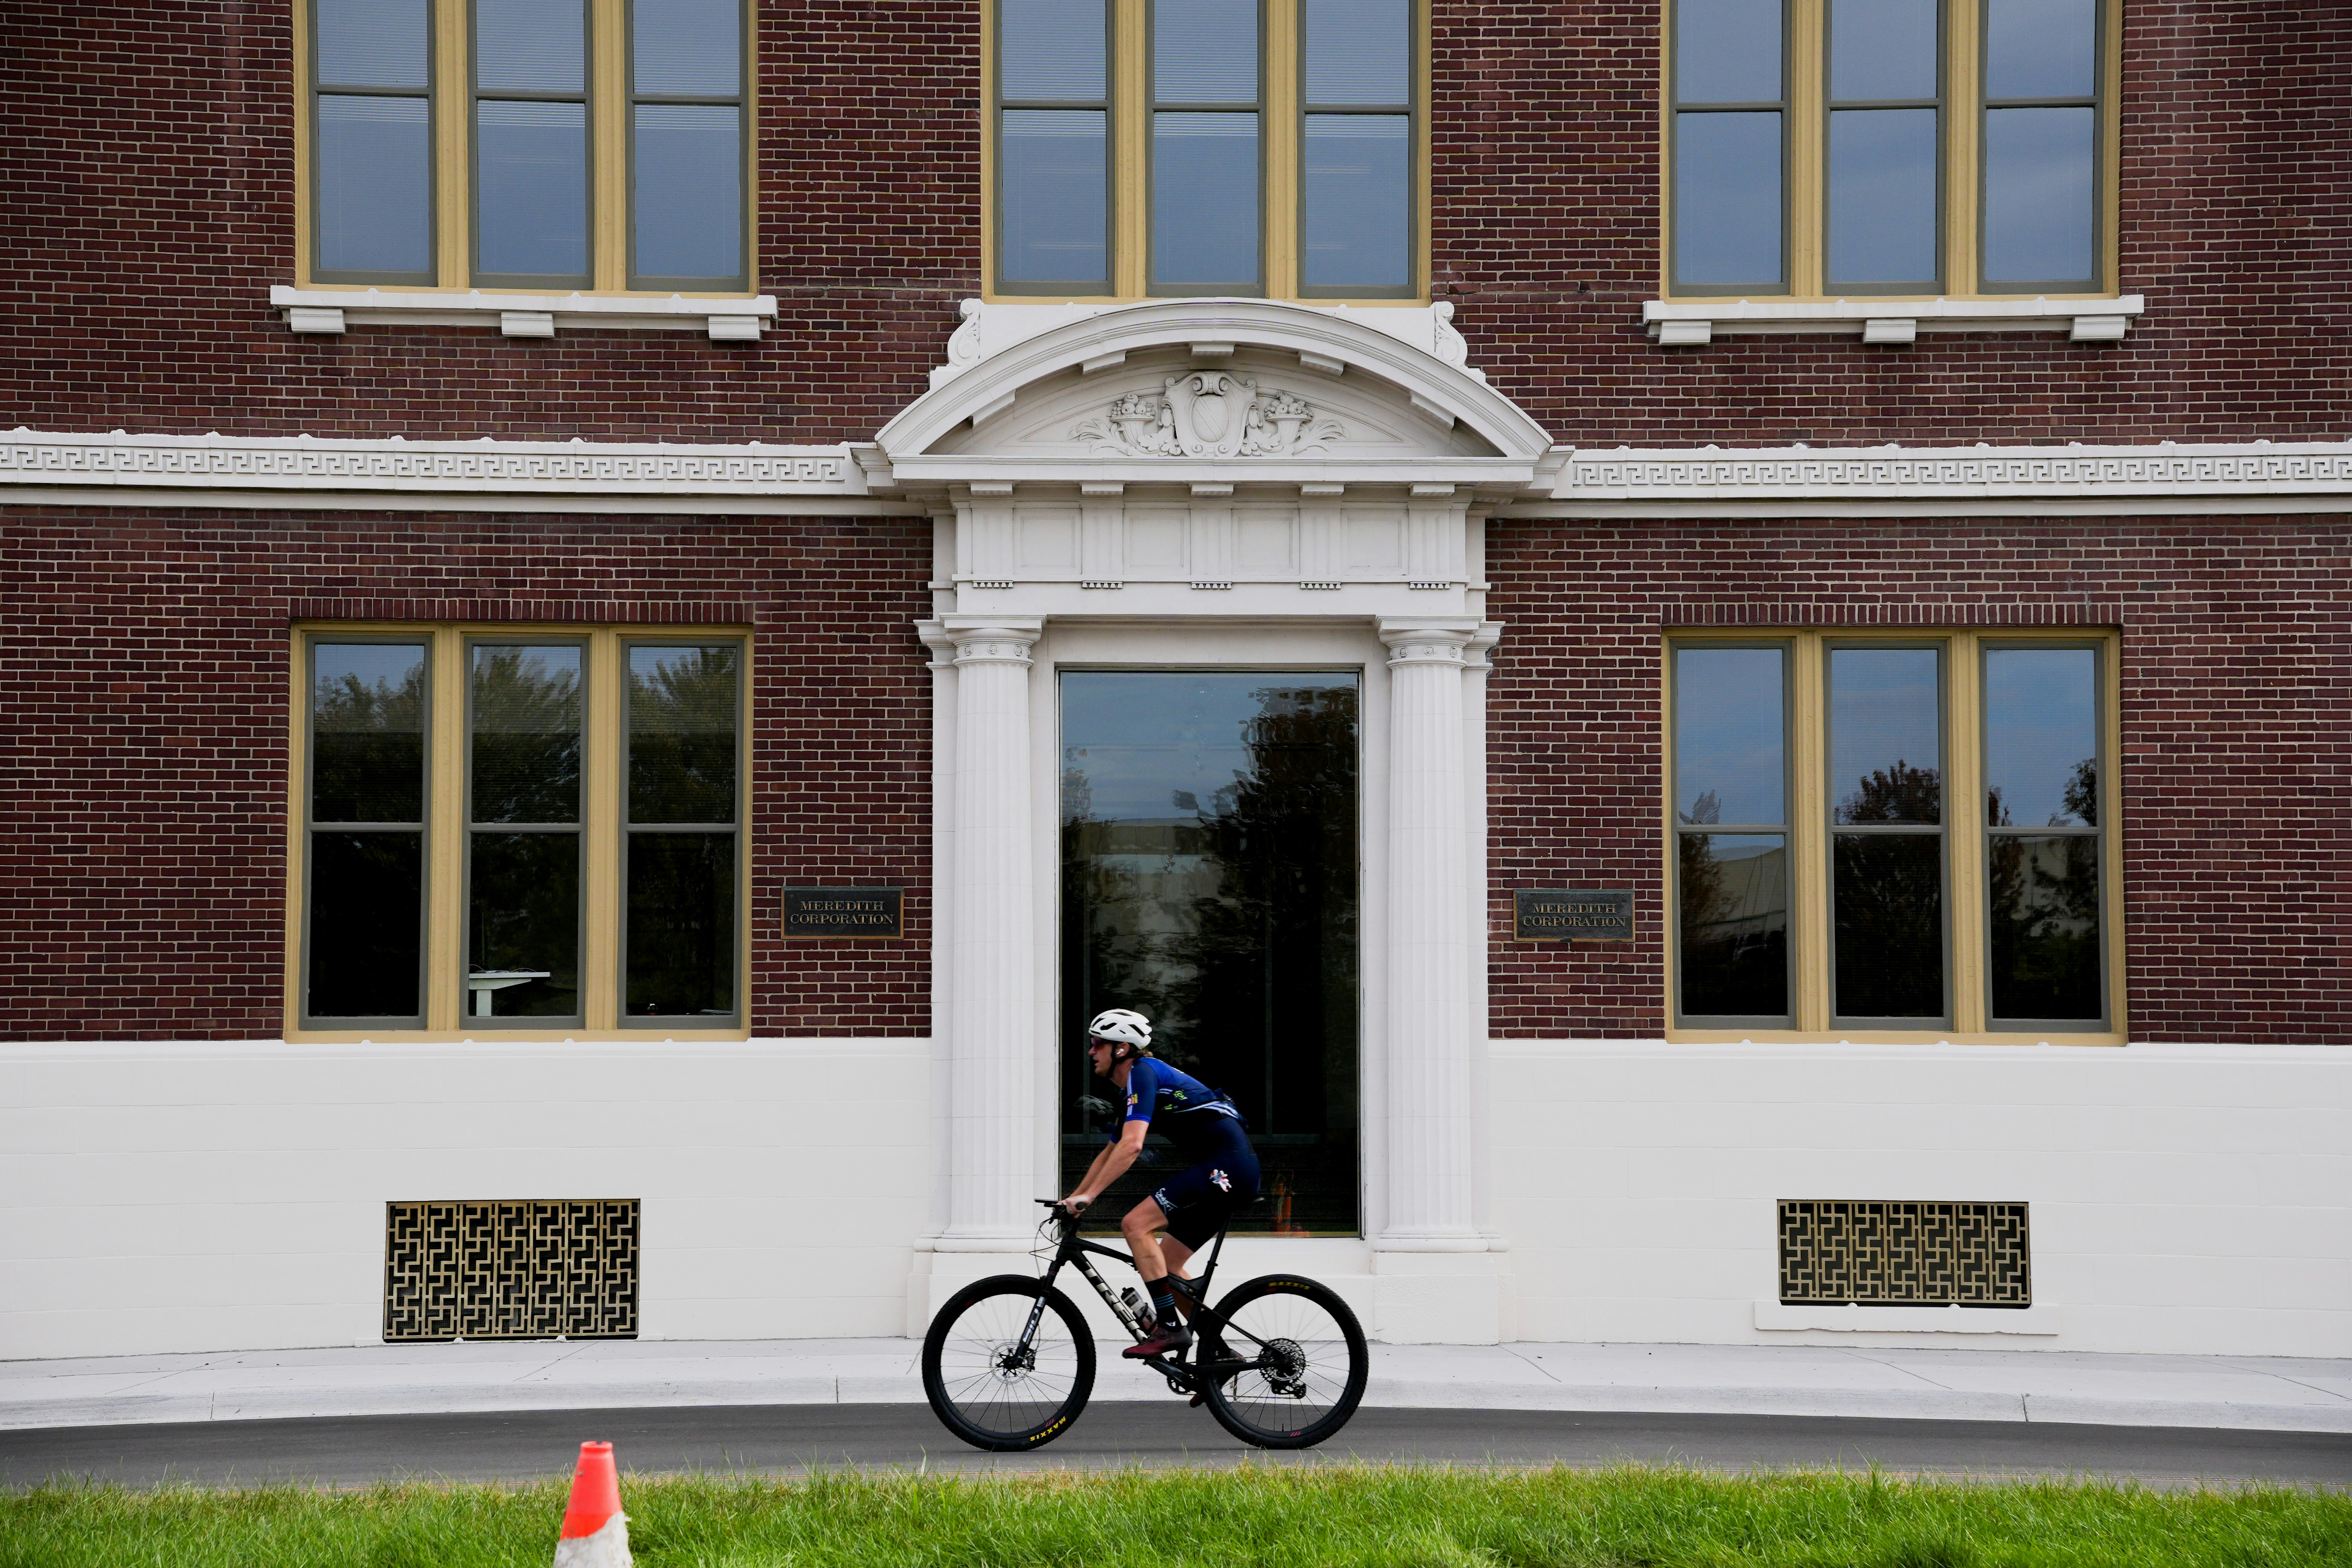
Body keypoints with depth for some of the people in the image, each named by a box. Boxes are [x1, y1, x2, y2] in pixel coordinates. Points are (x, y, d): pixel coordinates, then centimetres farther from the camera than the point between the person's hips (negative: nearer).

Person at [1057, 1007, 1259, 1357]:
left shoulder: (1142, 1072, -10)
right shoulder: (1134, 1086, 21)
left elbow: (1132, 1145, -22)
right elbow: (1110, 1154, 30)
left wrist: (1087, 1196, -22)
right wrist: (1072, 1199, 24)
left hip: (1226, 1165, -10)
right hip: (1236, 1171, 10)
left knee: (1135, 1224, -16)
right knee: (1167, 1266, 12)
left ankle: (1172, 1329, -17)